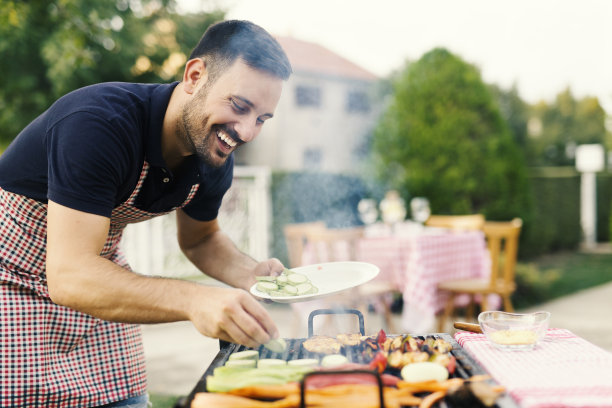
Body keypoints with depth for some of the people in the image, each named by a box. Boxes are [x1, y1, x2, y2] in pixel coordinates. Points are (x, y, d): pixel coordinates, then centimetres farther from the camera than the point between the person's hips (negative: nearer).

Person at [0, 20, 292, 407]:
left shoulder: (214, 160, -9)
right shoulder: (99, 123, -32)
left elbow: (200, 238, 10)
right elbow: (69, 275, -38)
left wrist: (251, 273, -12)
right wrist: (195, 300, -50)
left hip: (97, 283, 6)